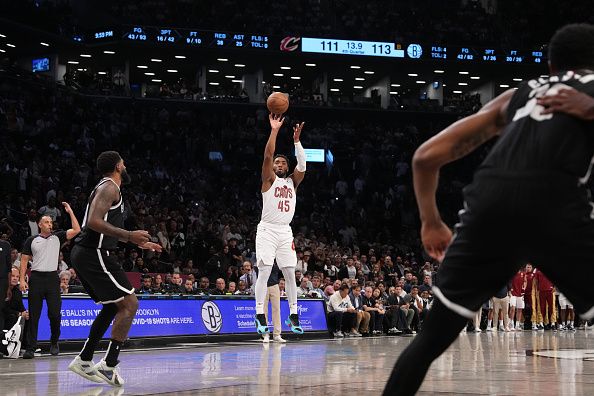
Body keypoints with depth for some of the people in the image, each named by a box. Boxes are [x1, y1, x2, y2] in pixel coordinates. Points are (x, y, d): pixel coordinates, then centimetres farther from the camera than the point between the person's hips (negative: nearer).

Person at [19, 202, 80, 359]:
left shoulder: (57, 237, 9)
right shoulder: (31, 240, 8)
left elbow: (76, 230, 0)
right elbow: (24, 260, 9)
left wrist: (70, 211, -1)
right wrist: (22, 280, 0)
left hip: (52, 277, 1)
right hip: (36, 278, -1)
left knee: (55, 313, -3)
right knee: (33, 315, -1)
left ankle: (54, 342, 18)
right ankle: (30, 348, 0)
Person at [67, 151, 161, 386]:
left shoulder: (106, 188, 22)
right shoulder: (109, 187, -9)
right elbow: (94, 221, -23)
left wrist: (138, 242, 32)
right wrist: (129, 235, -24)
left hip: (84, 254, 10)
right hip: (95, 254, -10)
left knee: (113, 306, 19)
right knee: (130, 304, -8)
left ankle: (84, 360, 19)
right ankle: (109, 365, -12)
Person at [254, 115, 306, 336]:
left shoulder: (292, 182, 15)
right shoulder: (269, 179, 4)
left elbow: (302, 166, -2)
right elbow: (267, 156, -11)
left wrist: (296, 140, -9)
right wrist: (274, 131, -16)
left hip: (286, 232, 4)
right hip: (267, 230, -4)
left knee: (290, 273, 3)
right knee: (264, 272, -10)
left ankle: (293, 315, 10)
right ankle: (260, 315, -9)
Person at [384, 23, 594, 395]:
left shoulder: (515, 95, 33)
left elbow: (427, 156, 28)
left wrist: (431, 222, 37)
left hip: (489, 200, 3)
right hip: (555, 201, -3)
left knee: (431, 339, 17)